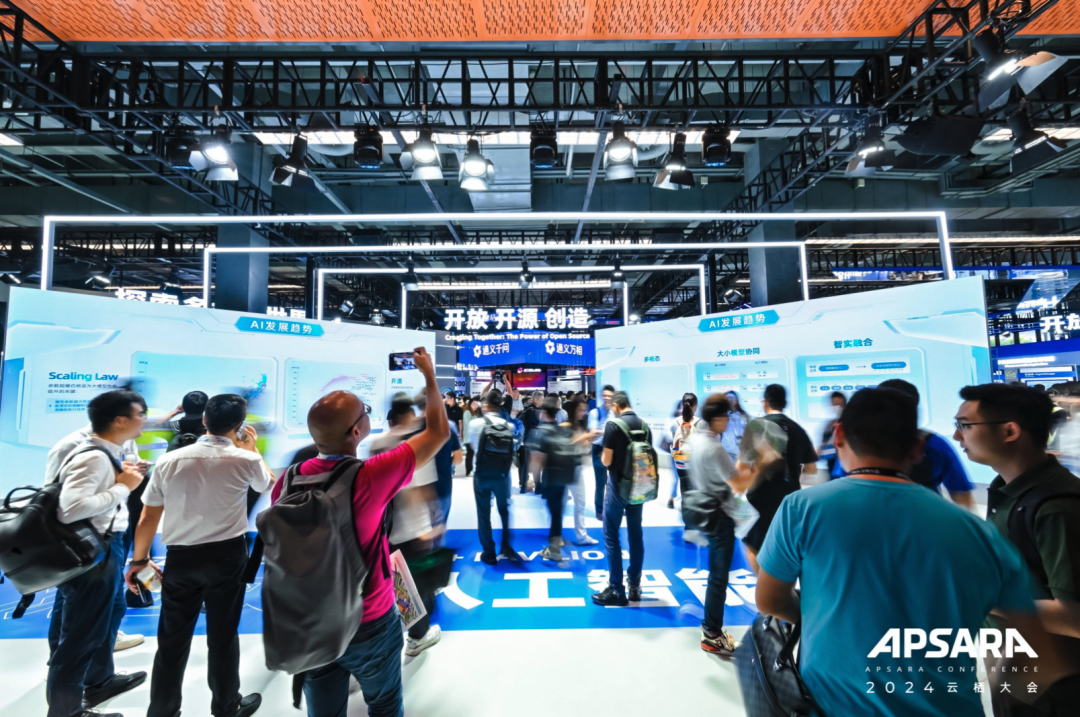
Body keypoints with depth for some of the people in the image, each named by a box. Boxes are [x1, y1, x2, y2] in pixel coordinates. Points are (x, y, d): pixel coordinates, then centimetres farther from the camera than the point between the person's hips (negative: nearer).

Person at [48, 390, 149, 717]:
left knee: (112, 611, 27)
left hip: (107, 546, 11)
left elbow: (99, 491, 9)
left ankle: (99, 680, 48)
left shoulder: (108, 455, 5)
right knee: (82, 632, 6)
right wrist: (122, 487, -24)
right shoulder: (94, 457, -25)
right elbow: (70, 508, -33)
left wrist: (122, 478, -3)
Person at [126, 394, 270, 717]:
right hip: (227, 556, -2)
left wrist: (140, 560, 15)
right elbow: (268, 483, 13)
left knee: (172, 639, 16)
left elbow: (147, 519, 1)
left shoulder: (169, 460, -4)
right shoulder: (245, 460, -10)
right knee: (222, 636, 14)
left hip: (181, 557, 2)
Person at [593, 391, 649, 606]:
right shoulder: (645, 425, 3)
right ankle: (634, 586, 23)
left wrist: (603, 453, 7)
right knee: (636, 534, 14)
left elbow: (606, 461, -15)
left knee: (611, 536, 3)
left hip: (618, 486, -6)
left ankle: (617, 590, 8)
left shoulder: (613, 425, -15)